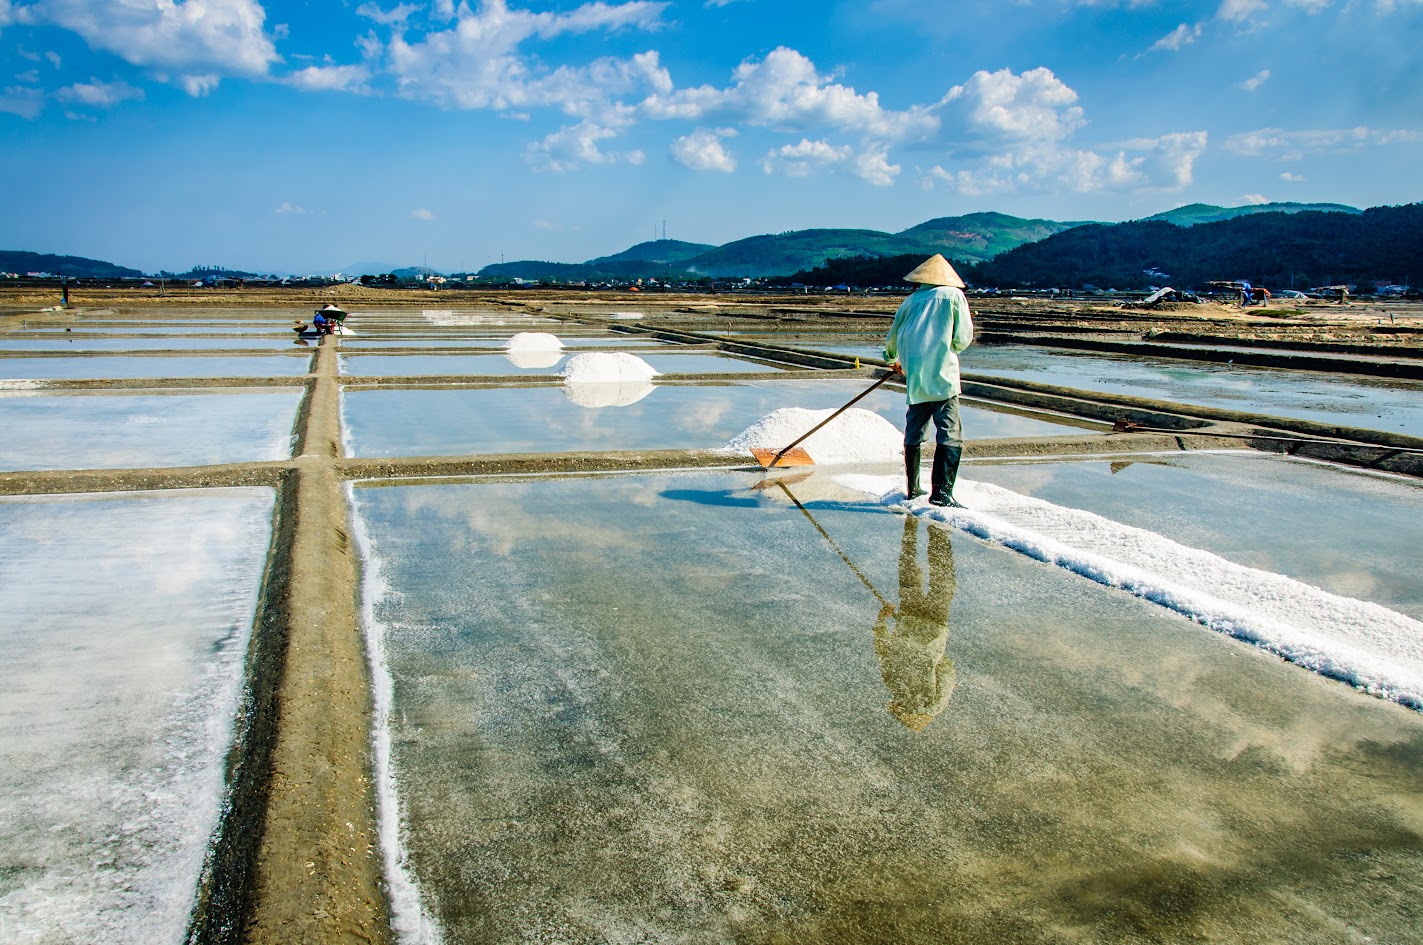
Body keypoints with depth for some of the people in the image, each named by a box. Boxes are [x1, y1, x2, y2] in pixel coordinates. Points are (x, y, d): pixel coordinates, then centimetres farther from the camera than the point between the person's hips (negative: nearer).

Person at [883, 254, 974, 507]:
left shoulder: (912, 299, 13)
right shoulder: (954, 295, 2)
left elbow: (892, 337, 21)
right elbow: (963, 339, -1)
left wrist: (893, 360, 42)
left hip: (915, 378, 5)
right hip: (943, 376, -5)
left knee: (914, 432, 14)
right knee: (950, 436, -5)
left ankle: (912, 489, 21)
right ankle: (941, 492, -14)